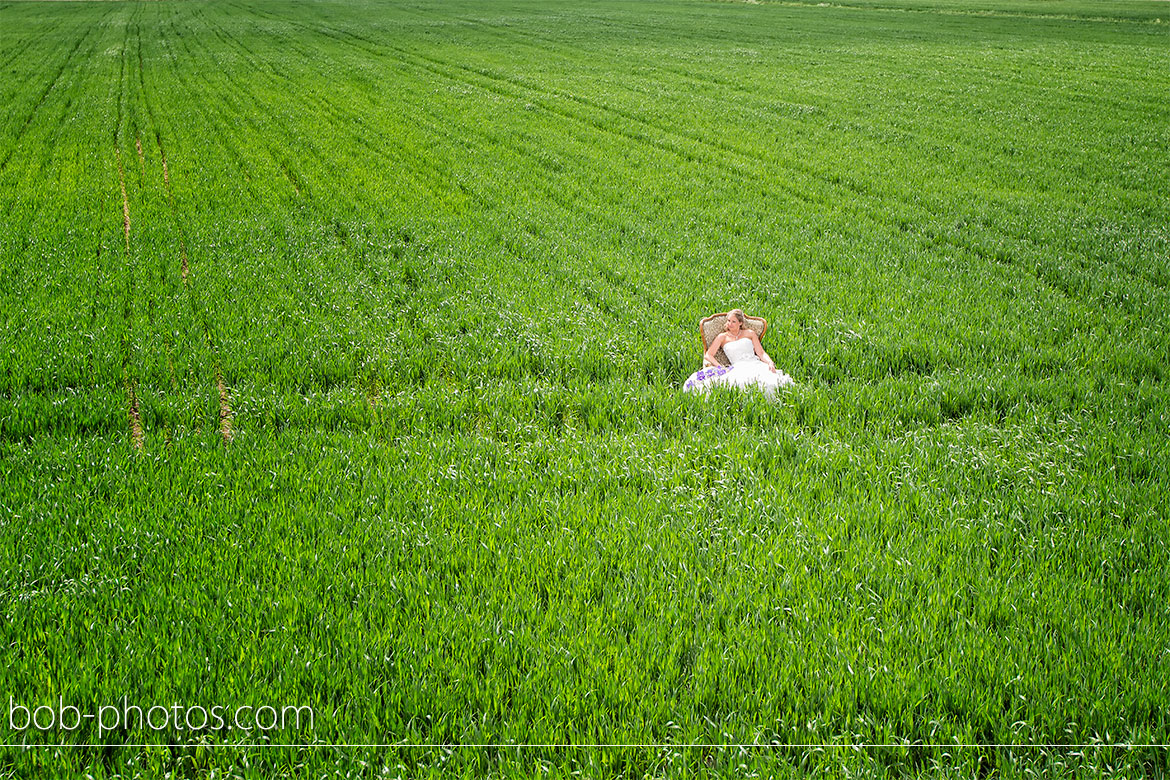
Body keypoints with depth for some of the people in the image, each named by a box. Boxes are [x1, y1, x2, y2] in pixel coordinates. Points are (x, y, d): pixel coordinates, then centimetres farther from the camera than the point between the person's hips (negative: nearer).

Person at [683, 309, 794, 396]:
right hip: (738, 368, -1)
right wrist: (721, 368, -6)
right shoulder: (723, 337, 19)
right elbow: (708, 355, 11)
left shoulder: (750, 333, 22)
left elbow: (761, 353, 15)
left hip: (755, 364, 2)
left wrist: (770, 363, -6)